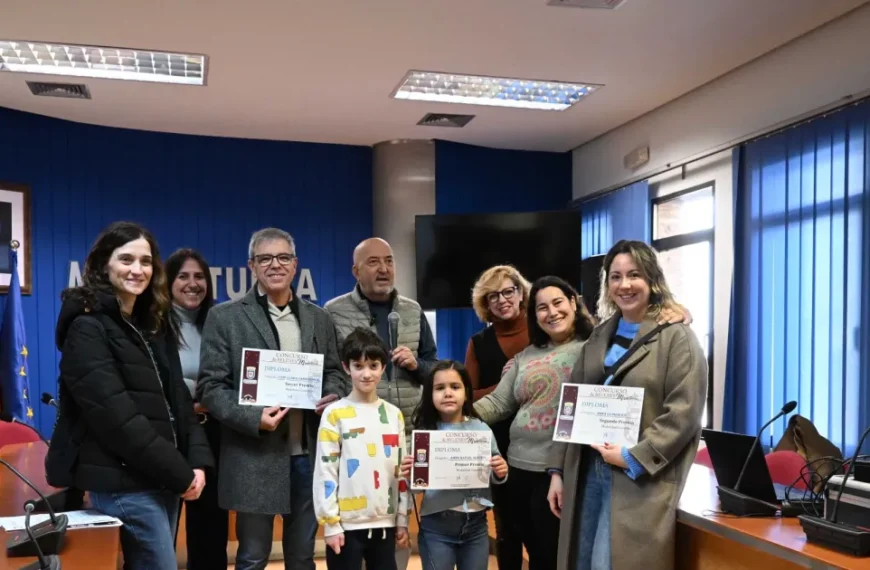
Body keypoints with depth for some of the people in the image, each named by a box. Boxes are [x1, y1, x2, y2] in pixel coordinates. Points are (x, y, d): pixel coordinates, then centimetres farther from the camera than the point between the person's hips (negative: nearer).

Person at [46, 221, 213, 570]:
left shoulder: (154, 324, 13)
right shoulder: (87, 328, -10)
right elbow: (116, 416, -17)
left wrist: (197, 460, -3)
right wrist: (180, 473, -15)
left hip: (163, 478, 7)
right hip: (123, 481, -7)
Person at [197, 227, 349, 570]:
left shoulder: (319, 319, 11)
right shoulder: (225, 317, -1)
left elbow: (334, 372, 16)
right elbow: (210, 387, -5)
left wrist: (334, 396, -6)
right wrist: (253, 418, -19)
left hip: (309, 456, 4)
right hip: (255, 459, -3)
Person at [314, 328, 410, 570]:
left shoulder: (394, 414, 7)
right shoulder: (335, 414, -5)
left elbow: (401, 471, 11)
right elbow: (325, 471, -7)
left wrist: (402, 518, 10)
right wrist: (330, 522, -10)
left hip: (385, 522, 4)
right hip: (347, 523, -4)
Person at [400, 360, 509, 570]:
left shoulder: (481, 429, 0)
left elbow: (493, 477, 10)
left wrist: (500, 474, -11)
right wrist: (409, 477, -24)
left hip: (476, 524, 2)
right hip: (436, 527, -2)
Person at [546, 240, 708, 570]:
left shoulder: (677, 338, -5)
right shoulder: (598, 338, 13)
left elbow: (683, 413, -13)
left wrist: (633, 458, -18)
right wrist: (557, 470, 9)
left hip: (639, 480, -6)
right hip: (586, 472, 6)